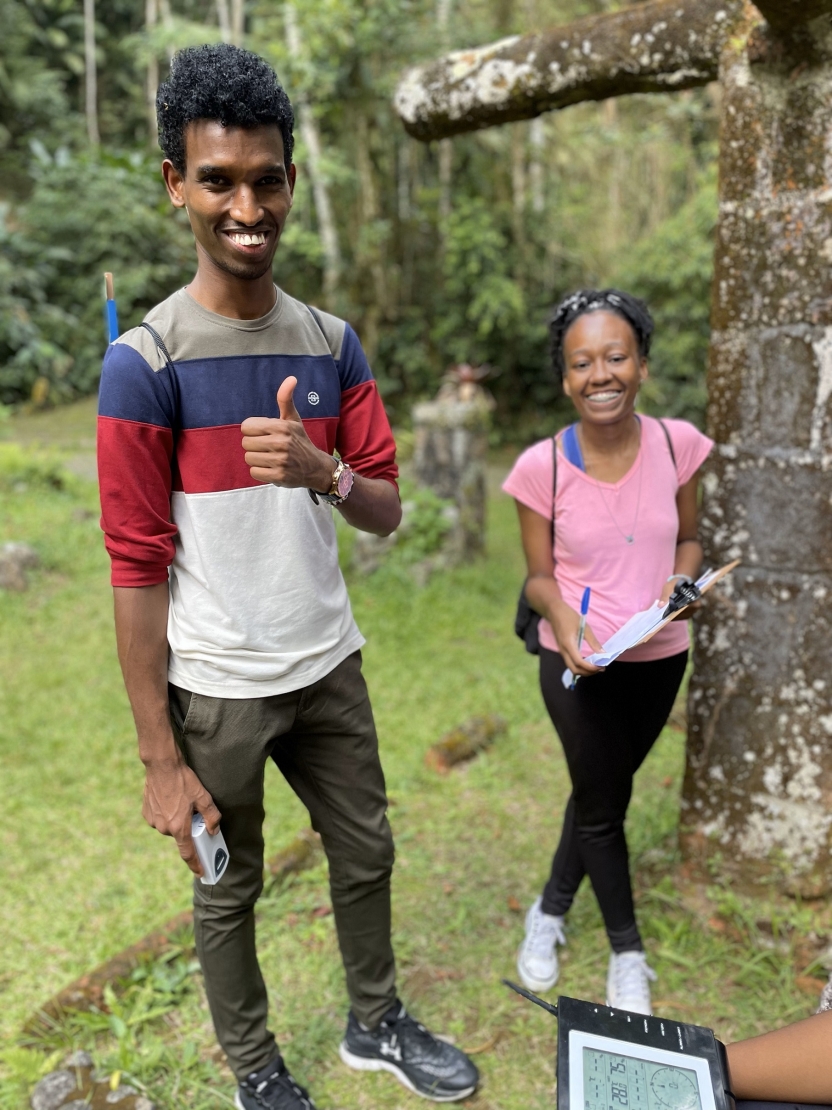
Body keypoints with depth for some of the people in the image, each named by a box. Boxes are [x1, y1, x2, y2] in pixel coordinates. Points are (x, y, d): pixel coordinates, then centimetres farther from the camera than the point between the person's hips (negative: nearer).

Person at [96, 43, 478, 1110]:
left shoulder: (333, 343, 1)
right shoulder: (146, 360, -14)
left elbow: (387, 510, 1)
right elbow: (138, 569, -14)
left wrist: (328, 473, -23)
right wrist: (161, 760, -12)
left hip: (330, 663, 5)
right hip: (214, 687, -5)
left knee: (366, 855, 20)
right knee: (228, 892, 15)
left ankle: (375, 1024, 47)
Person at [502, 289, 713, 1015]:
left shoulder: (678, 444, -10)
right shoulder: (542, 466, -15)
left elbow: (688, 539, 5)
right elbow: (539, 575, -6)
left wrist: (682, 580, -17)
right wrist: (560, 616, -26)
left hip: (658, 659, 3)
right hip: (577, 661, -3)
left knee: (603, 792, 20)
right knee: (603, 803, 11)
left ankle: (552, 909, 46)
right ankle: (628, 951, 35)